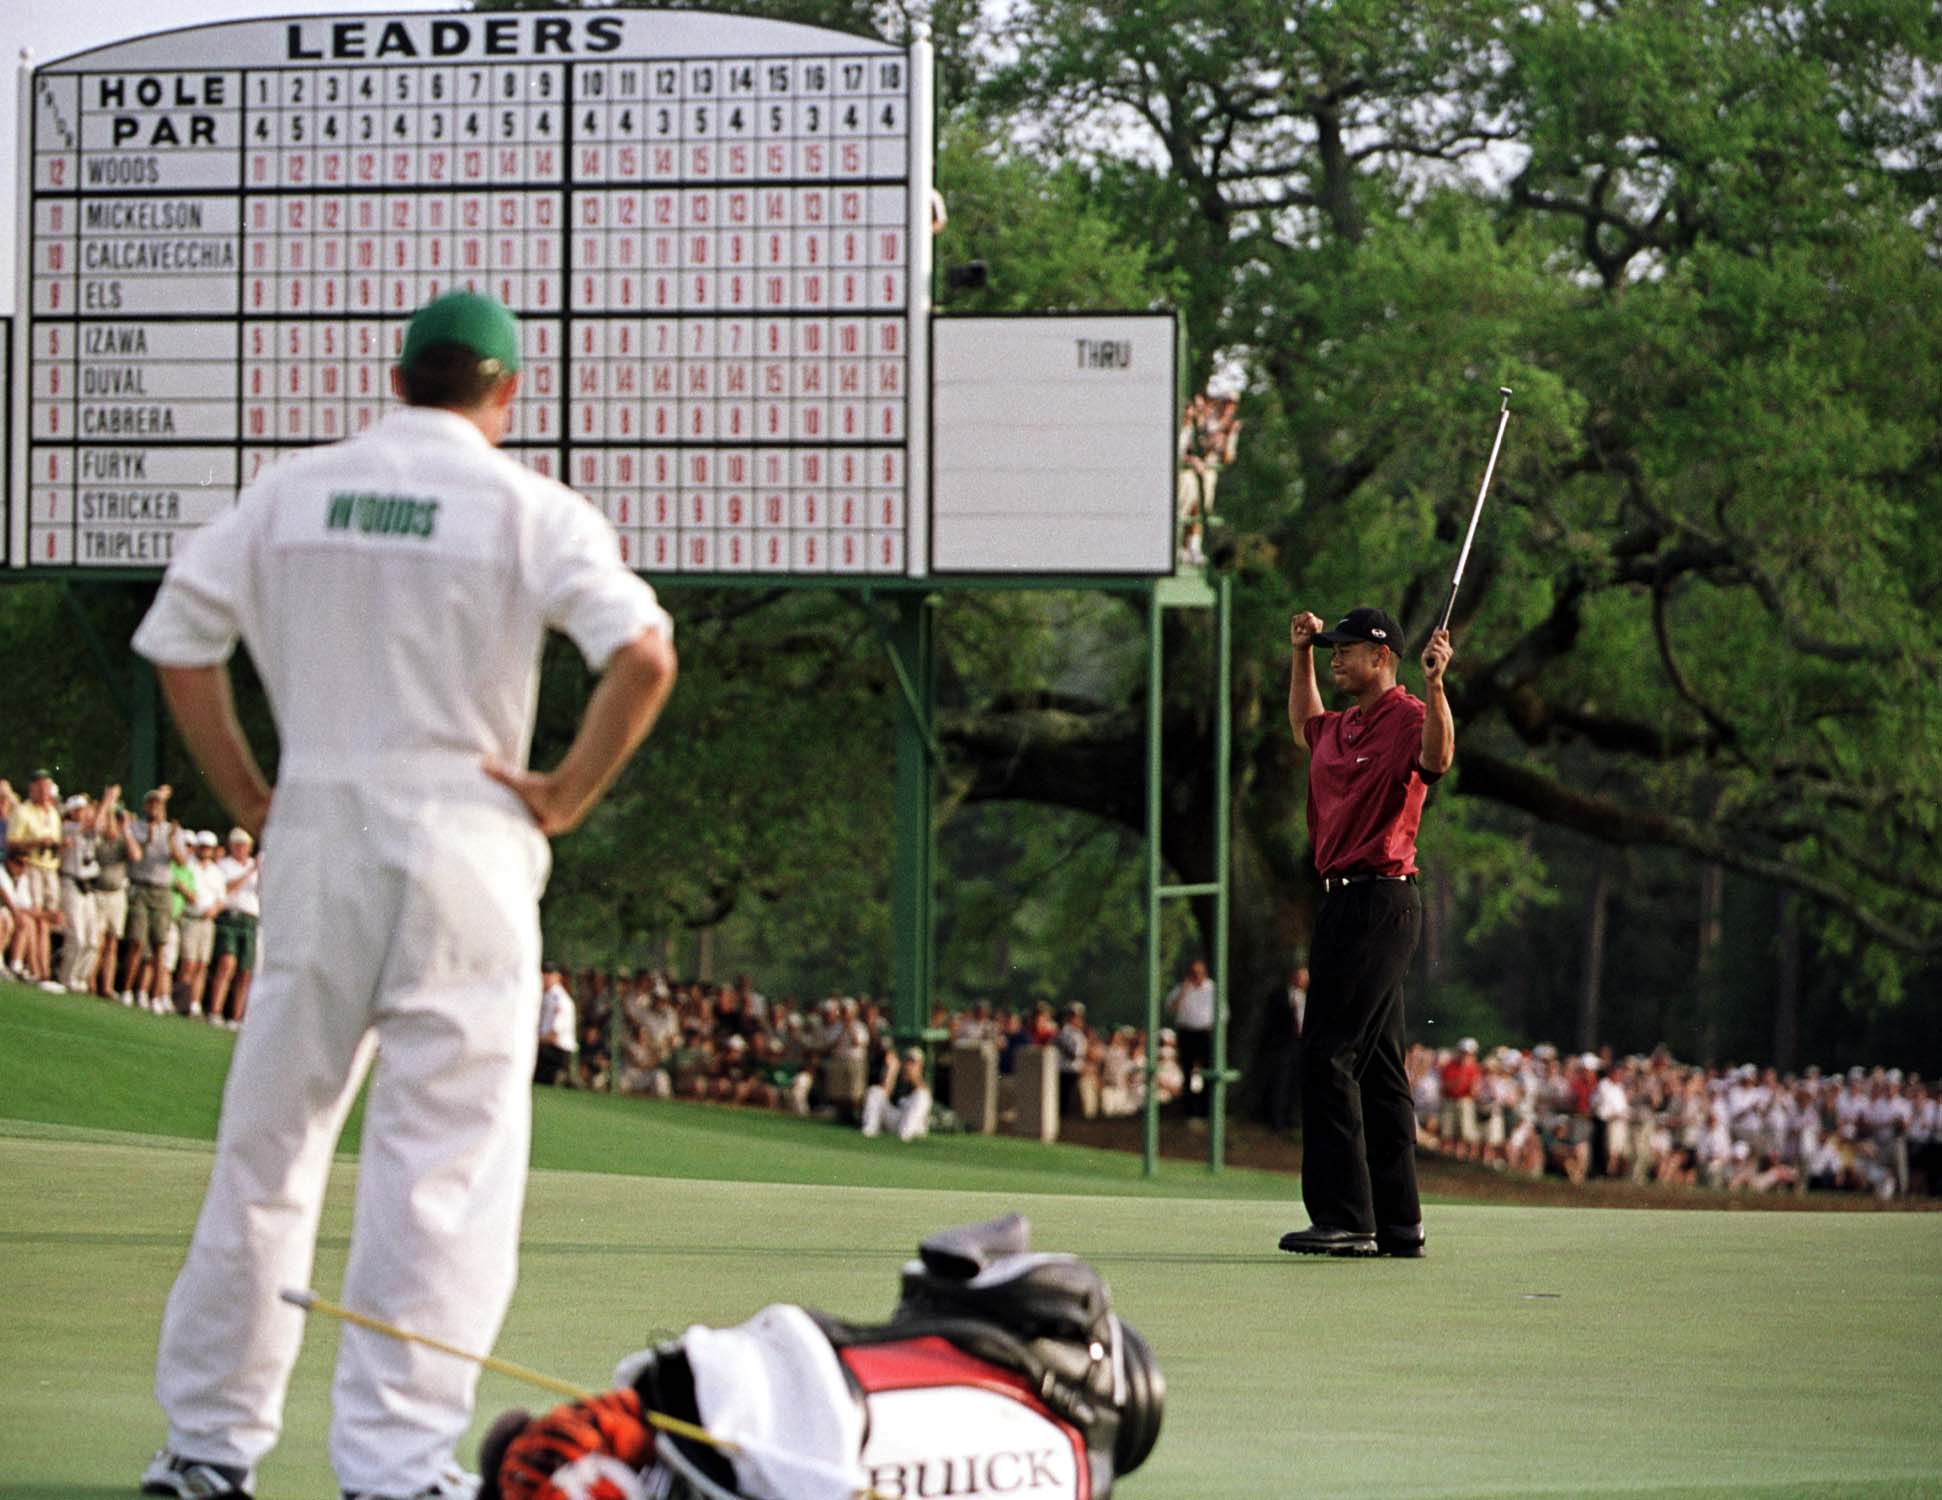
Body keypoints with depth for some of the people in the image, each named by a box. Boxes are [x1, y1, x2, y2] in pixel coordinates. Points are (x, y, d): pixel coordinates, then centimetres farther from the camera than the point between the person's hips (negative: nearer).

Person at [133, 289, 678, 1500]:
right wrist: (567, 797, -6)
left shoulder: (293, 492, 8)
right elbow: (644, 655, -16)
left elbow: (177, 639, 8)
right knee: (446, 1153, -1)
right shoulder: (531, 510, -3)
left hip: (314, 842, 4)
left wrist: (250, 799, 12)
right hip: (464, 842, -4)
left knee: (268, 1139, 12)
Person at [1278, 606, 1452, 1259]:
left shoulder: (1407, 717, -11)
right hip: (1346, 904, 10)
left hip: (1380, 903, -10)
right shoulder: (1340, 729, 17)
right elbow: (1304, 726, 41)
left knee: (1329, 1056, -14)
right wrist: (1301, 653, 34)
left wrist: (1434, 687, -47)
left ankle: (1345, 1218, -16)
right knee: (1376, 1065, 11)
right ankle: (1397, 1225, 15)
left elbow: (1437, 758, -34)